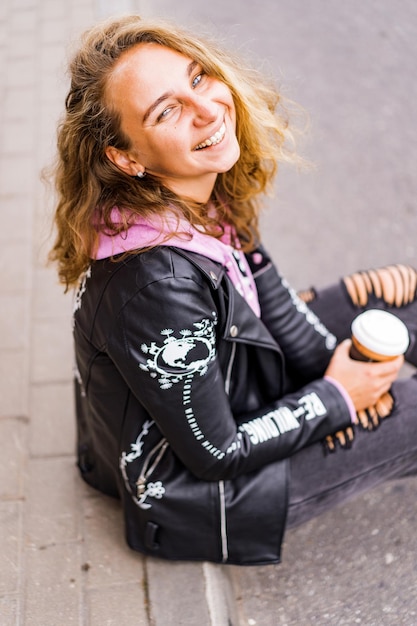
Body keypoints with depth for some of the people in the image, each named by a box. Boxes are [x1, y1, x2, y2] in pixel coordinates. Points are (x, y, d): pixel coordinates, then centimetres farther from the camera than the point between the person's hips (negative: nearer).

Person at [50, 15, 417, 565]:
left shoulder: (206, 195, -14)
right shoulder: (158, 284, -39)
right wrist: (336, 397, -13)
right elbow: (216, 455, -26)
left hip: (222, 389, 8)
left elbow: (266, 292, 4)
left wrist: (344, 370, -4)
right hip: (189, 489, -7)